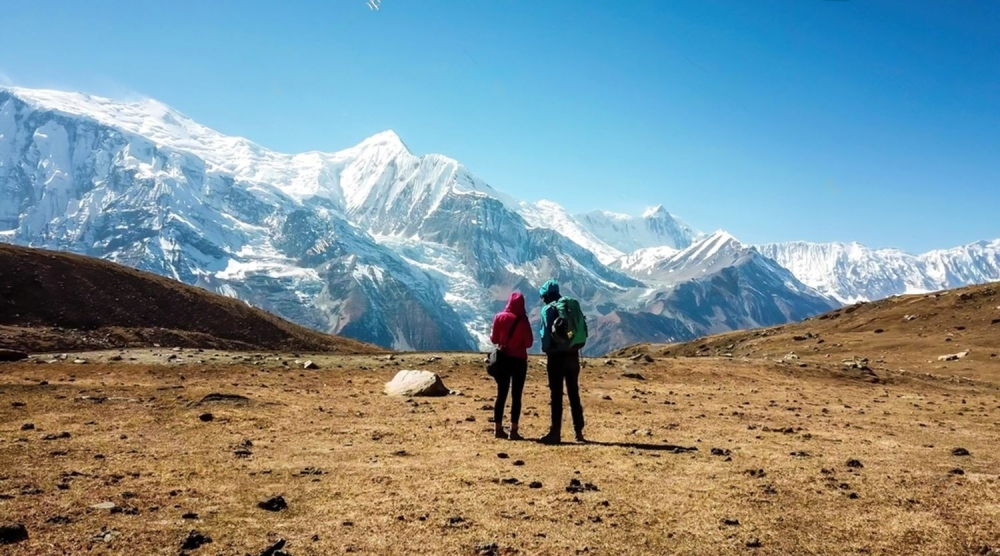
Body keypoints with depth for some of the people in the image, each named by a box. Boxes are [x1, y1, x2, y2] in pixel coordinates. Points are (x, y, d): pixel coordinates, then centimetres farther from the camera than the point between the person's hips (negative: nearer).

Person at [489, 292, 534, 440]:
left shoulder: (499, 317, -4)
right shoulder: (523, 320, -9)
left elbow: (494, 339, 1)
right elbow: (529, 343, -6)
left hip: (503, 358, 3)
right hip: (519, 360, -3)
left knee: (501, 395, 9)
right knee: (516, 396, 1)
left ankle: (499, 429, 11)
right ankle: (513, 430, -1)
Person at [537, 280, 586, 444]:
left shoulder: (548, 309, -5)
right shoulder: (573, 306, 12)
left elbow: (546, 333, -12)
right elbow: (584, 331, 10)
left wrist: (546, 349, 2)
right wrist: (575, 345, 14)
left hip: (557, 355, -6)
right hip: (572, 354, 6)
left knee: (556, 394, -3)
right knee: (574, 393, 12)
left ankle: (555, 433, -2)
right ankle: (579, 432, 15)